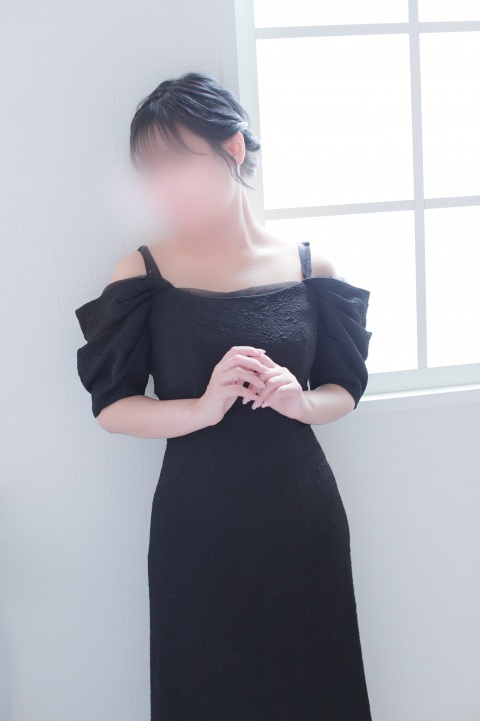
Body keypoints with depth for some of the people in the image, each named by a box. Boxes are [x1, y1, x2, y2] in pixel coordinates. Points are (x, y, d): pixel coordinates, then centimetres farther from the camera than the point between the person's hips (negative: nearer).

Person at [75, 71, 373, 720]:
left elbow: (345, 390, 5)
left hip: (301, 516, 2)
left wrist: (301, 401, -17)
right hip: (197, 525, -1)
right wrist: (203, 409, -23)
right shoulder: (144, 271, -6)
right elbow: (111, 406, -6)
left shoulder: (310, 265, -2)